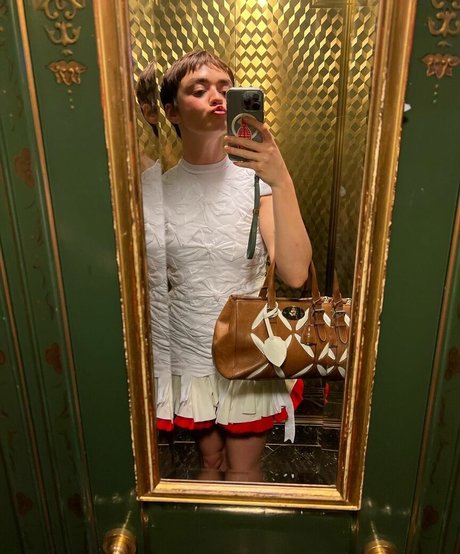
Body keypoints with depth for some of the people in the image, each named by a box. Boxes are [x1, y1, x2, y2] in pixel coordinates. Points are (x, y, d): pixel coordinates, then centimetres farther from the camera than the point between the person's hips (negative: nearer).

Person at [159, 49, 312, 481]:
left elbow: (295, 274, -28)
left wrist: (282, 181, -37)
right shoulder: (158, 188, -7)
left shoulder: (257, 178, -14)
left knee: (243, 473, 17)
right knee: (210, 462, 24)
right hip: (189, 349, 2)